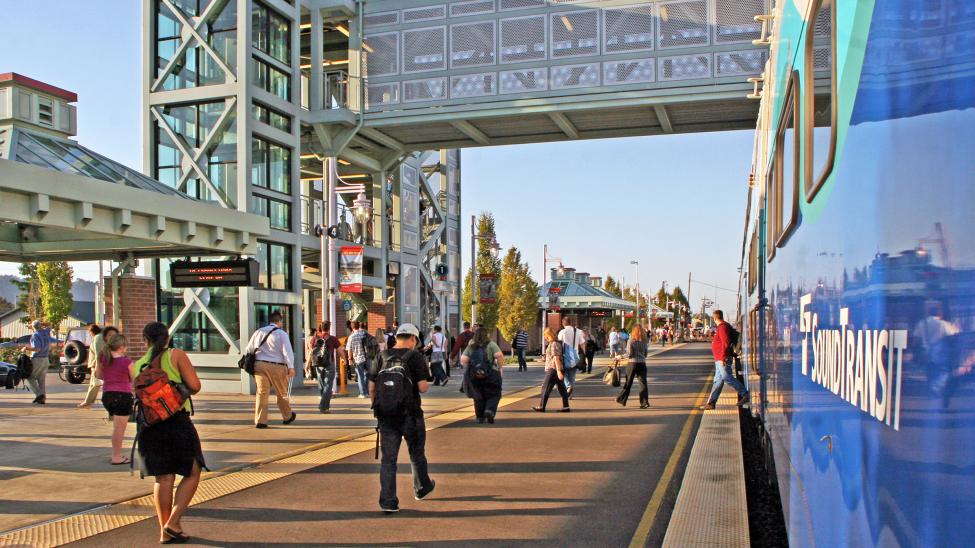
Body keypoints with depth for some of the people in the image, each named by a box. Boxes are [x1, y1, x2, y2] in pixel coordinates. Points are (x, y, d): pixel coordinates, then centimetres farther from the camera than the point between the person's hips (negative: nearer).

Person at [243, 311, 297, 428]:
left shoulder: (259, 332, 13)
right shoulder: (281, 334, -2)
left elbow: (248, 350, 14)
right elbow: (287, 351, -11)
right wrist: (291, 367, -14)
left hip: (259, 365, 4)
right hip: (277, 366, -4)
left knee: (262, 393, 5)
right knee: (282, 393, 11)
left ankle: (260, 421, 1)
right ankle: (287, 417, 26)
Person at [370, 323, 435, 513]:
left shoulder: (381, 357, 4)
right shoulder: (415, 357, -8)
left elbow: (371, 387, 4)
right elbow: (422, 387, -14)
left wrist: (377, 408, 16)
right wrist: (427, 383, 8)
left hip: (386, 415, 3)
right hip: (410, 415, -3)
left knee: (388, 458, 5)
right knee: (417, 454, 18)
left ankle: (387, 501, 0)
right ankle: (421, 488, 36)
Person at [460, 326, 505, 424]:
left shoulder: (471, 346, 6)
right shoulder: (491, 345, -3)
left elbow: (463, 360, -4)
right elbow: (499, 355, -18)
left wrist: (469, 366, 13)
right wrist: (501, 368, -6)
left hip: (474, 375, 3)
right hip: (490, 374, -3)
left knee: (478, 397, 15)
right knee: (494, 395, 9)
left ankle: (480, 417, 15)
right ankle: (490, 410, -14)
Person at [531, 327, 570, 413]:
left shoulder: (554, 344, -16)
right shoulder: (557, 343, 16)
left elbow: (556, 358, -22)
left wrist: (558, 371, -25)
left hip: (553, 370, -10)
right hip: (557, 370, 10)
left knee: (546, 388, -3)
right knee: (562, 388, 9)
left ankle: (541, 407, 2)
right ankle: (566, 407, 9)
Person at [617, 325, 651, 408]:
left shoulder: (631, 341, -8)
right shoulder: (644, 341, 6)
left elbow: (629, 354, -12)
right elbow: (645, 354, 12)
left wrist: (622, 356, 4)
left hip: (633, 363, -3)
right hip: (642, 363, 3)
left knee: (628, 383, 9)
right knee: (643, 383, 3)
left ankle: (622, 400, 21)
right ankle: (645, 402, -3)